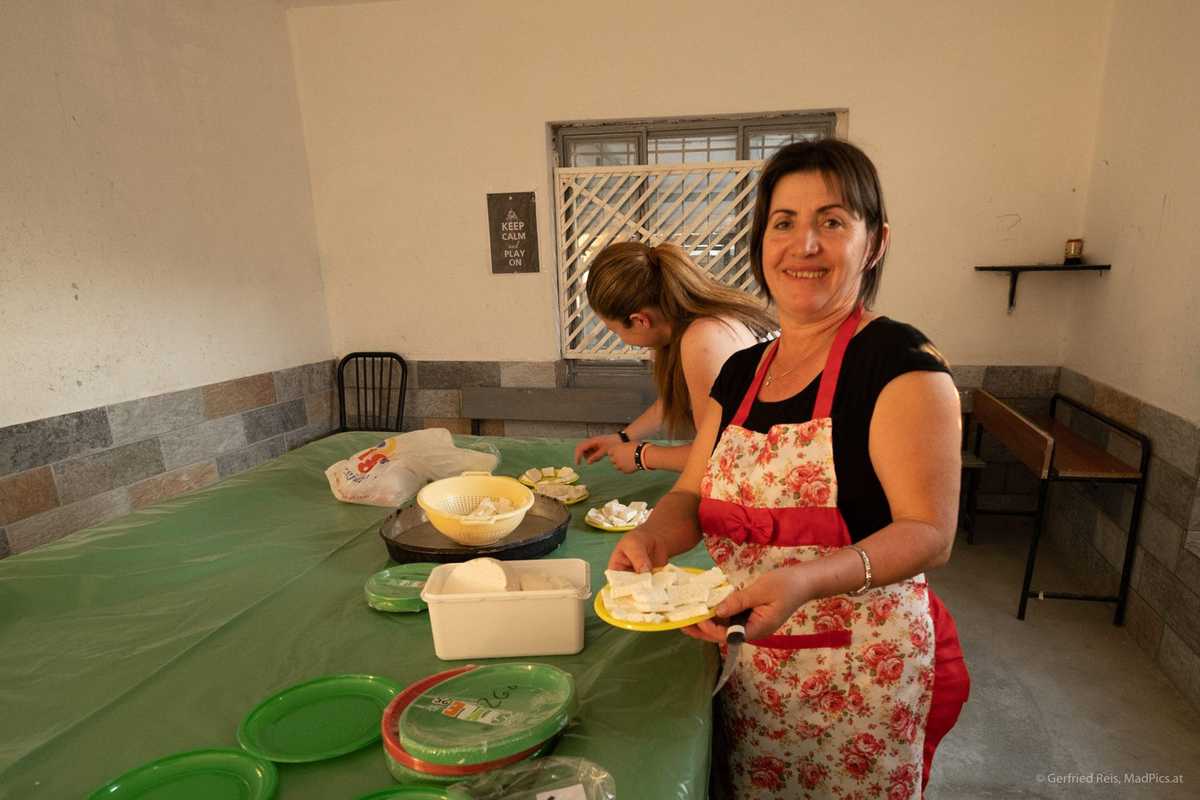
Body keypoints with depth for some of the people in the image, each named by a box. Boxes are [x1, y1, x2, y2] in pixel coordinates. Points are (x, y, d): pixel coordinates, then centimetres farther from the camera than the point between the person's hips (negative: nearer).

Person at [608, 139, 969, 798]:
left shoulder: (902, 364, -15)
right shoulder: (741, 372, 4)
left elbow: (929, 533, -20)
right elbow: (693, 495, 7)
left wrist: (808, 580, -36)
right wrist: (651, 537, -15)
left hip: (860, 676, -5)